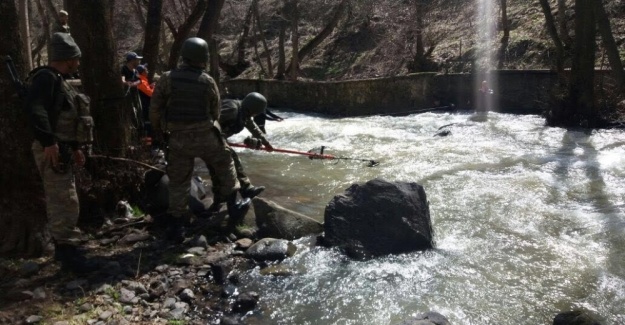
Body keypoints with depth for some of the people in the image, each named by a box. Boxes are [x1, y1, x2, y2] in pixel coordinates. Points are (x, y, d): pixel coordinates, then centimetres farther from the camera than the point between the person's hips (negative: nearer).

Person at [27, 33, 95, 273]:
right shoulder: (46, 78, -12)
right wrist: (49, 142, -31)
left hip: (62, 149, 11)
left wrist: (75, 148, 25)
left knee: (59, 201, 17)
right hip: (52, 150, -11)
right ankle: (68, 252, -8)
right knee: (66, 202, -11)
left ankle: (62, 248, 29)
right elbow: (36, 110, -27)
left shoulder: (59, 81, 21)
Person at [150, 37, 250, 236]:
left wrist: (157, 130, 15)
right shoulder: (207, 81, -5)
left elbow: (155, 108, -1)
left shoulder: (167, 79, -5)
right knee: (224, 167, 20)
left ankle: (177, 226, 14)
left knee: (178, 182, 11)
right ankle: (233, 208, 25)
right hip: (205, 137, -1)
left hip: (178, 138, 1)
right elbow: (215, 112, 3)